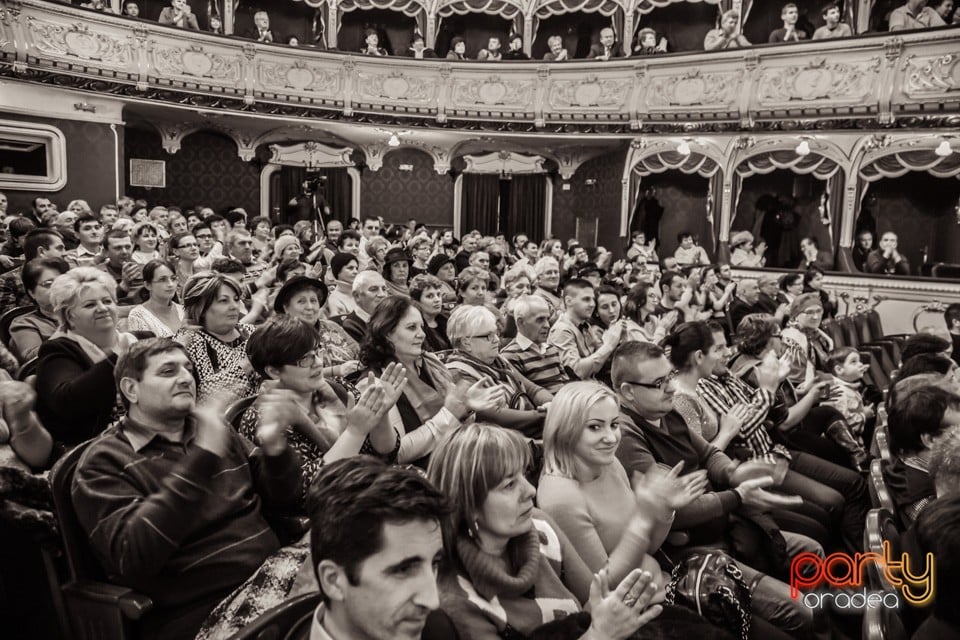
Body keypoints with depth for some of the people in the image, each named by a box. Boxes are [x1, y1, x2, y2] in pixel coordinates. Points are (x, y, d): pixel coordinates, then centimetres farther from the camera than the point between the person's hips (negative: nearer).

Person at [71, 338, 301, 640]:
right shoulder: (105, 461, -1)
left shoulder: (212, 431, 13)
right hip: (204, 612, -5)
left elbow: (283, 501, 13)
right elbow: (132, 558, -18)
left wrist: (274, 448, -7)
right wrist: (203, 459, -23)